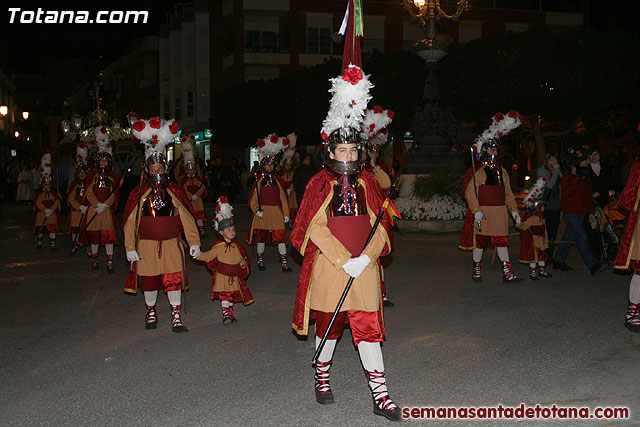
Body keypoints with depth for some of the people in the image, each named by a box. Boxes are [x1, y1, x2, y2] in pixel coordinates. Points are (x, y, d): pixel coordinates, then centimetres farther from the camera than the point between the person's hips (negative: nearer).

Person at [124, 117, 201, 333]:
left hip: (171, 244, 0)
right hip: (147, 245, 0)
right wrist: (130, 248, -5)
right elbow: (130, 222, 0)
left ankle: (176, 318, 1)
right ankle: (151, 313, 31)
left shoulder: (175, 191, 2)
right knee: (149, 281, 10)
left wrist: (194, 242, 0)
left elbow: (187, 218, 3)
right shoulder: (139, 193, 0)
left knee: (174, 280, -5)